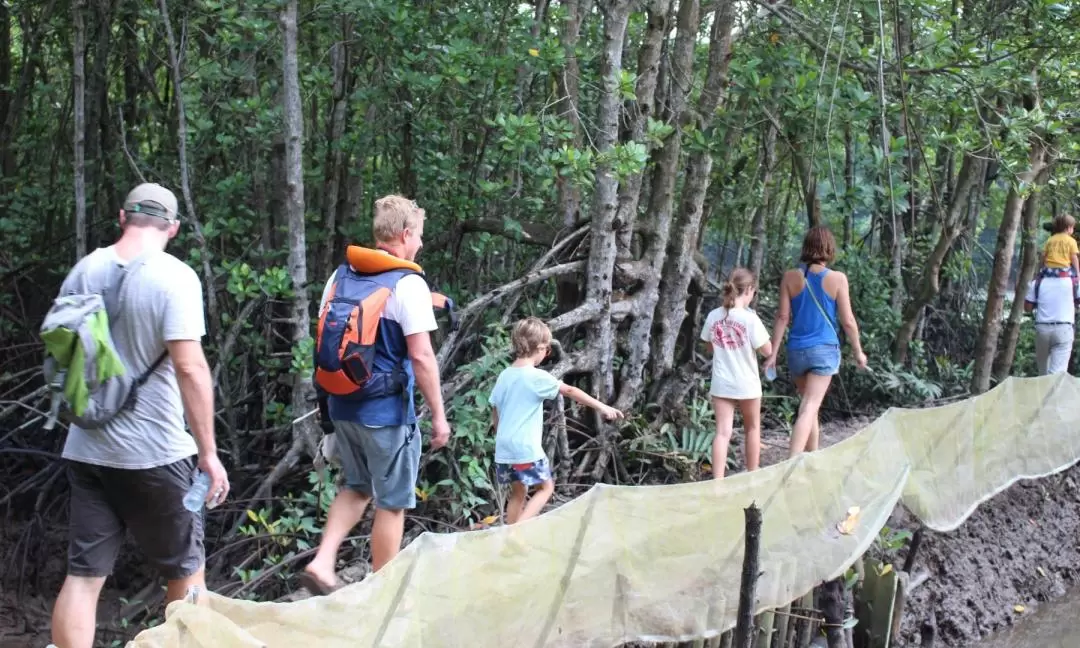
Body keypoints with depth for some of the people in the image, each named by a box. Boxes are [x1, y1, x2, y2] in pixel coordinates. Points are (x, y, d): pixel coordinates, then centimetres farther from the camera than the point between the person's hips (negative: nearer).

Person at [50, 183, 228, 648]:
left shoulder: (82, 271, 5)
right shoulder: (173, 277, -14)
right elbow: (189, 367, -21)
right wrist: (208, 451, -17)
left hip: (86, 448, 5)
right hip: (154, 452, -5)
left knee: (82, 574, 8)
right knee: (184, 569, 13)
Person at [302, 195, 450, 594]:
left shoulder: (340, 277, 7)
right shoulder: (408, 284, -13)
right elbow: (421, 356, -16)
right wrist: (438, 414, -10)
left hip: (342, 406, 7)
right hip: (387, 411, -7)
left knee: (357, 488, 23)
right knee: (392, 503, 7)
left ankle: (322, 563, 9)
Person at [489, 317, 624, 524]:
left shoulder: (504, 376, 8)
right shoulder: (537, 377, -12)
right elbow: (570, 391, -6)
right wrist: (602, 407, -1)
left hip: (504, 449, 7)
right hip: (526, 448, -6)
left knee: (518, 493, 17)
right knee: (545, 487, 8)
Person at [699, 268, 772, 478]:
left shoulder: (713, 316, -2)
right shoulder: (750, 318, -16)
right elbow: (767, 350, -11)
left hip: (721, 384, 3)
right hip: (746, 384, -3)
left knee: (723, 432, 0)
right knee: (752, 428, 19)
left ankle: (718, 481, -9)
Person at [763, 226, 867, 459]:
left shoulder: (790, 277, -1)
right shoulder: (837, 279, -7)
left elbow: (782, 317, -1)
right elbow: (848, 321, -3)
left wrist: (773, 353, 3)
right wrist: (858, 352, 10)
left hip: (797, 350, 3)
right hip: (824, 349, -3)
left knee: (809, 406, 20)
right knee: (809, 408, -9)